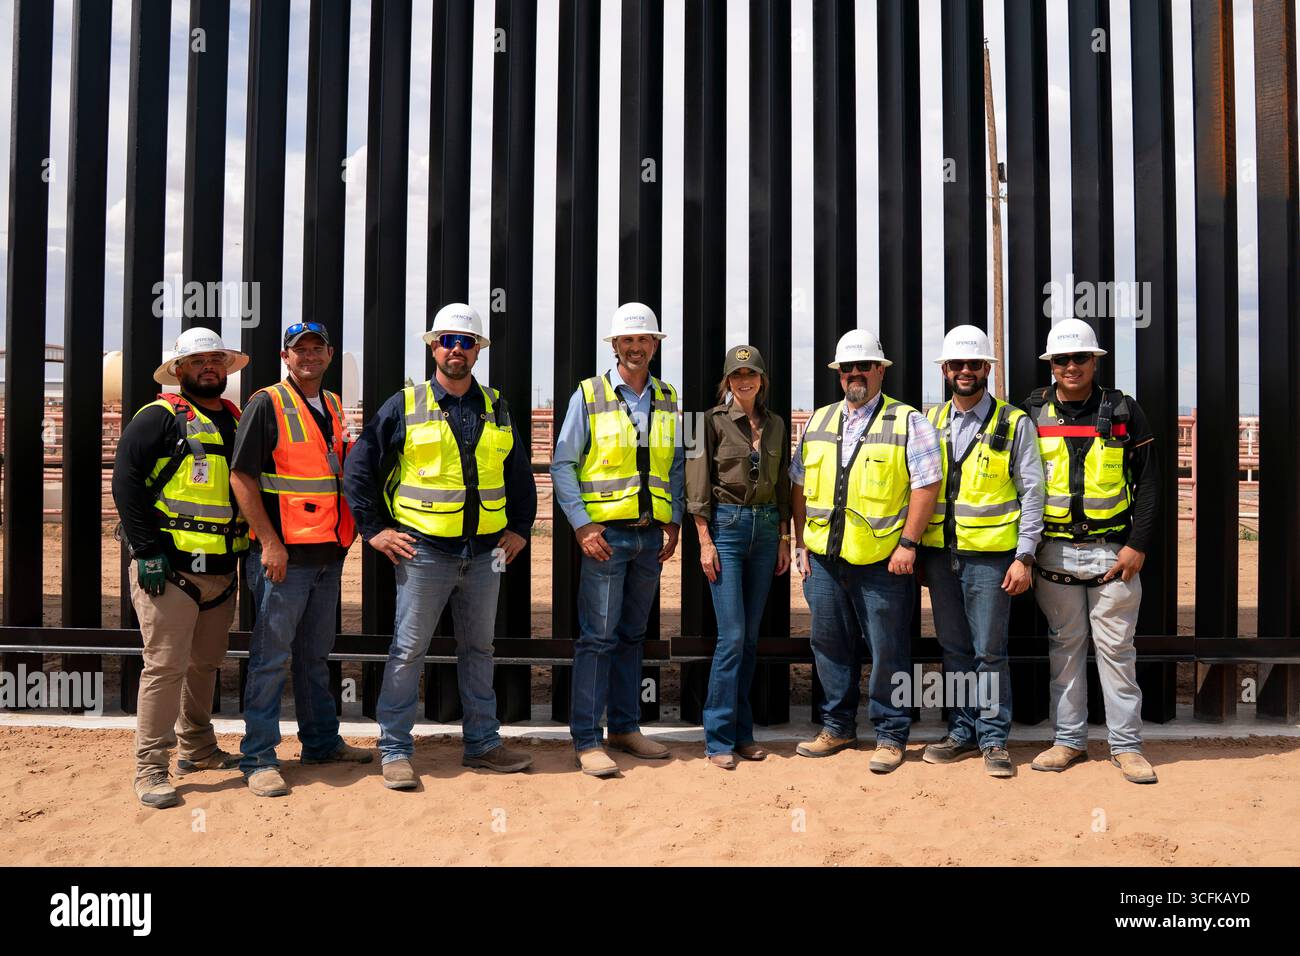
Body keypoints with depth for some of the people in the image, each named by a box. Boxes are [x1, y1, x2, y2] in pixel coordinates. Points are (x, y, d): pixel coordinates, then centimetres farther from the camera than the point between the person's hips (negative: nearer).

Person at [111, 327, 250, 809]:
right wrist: (148, 550, -17)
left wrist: (249, 545, 14)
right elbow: (126, 481, -12)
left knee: (206, 663, 17)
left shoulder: (236, 420, 15)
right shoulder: (160, 418, -6)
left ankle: (198, 748, 32)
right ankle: (151, 769, 4)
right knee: (166, 665, -6)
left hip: (221, 570, 7)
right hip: (169, 568, -7)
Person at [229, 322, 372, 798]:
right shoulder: (267, 404, -7)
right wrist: (269, 541, -17)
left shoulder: (333, 406, 14)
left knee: (316, 655, 17)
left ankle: (322, 741, 28)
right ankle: (258, 759, 6)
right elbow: (241, 477, -13)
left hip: (328, 553, 7)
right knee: (271, 656, -2)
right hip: (283, 554, -7)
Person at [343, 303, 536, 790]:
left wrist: (520, 528, 12)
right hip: (424, 551, -4)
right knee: (408, 651, 0)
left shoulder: (497, 408, 11)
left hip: (485, 551, 4)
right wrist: (374, 529, -4)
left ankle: (483, 743, 24)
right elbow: (359, 467, 1)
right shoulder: (405, 405, -1)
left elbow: (519, 473, 20)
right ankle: (395, 752, 11)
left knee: (478, 650, 13)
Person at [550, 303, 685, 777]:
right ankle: (586, 740, 2)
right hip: (606, 533, -4)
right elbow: (562, 465, -3)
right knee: (598, 636, -5)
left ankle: (625, 728, 23)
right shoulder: (589, 396, -2)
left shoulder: (668, 400, 11)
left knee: (632, 635, 13)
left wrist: (674, 521, 8)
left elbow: (677, 465, 17)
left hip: (651, 535, 5)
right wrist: (581, 525, -11)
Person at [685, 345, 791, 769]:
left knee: (751, 637, 8)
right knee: (732, 635, -9)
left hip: (766, 528, 5)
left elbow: (783, 485, 15)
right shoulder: (712, 421, -3)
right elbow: (698, 485, -6)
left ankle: (742, 732, 17)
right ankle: (719, 738, 1)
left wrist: (784, 538, 11)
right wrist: (705, 541, -11)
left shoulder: (775, 424, 11)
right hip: (726, 526, -5)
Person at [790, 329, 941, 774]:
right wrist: (802, 543, 10)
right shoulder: (818, 422, 13)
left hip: (883, 562, -5)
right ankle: (837, 726, 27)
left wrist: (908, 543, -13)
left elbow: (926, 484, -7)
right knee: (831, 645, 13)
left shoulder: (908, 422, -1)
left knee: (888, 651, 2)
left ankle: (891, 735, 15)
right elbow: (800, 486, 16)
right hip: (823, 558, 5)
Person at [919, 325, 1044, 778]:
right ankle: (962, 731, 23)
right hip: (940, 553, 4)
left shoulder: (1014, 424, -1)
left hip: (990, 555, -4)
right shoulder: (931, 422, 11)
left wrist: (1024, 557, -8)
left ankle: (994, 738, 12)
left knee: (989, 651, 0)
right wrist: (916, 551, 10)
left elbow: (1031, 493, -2)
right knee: (954, 649, 11)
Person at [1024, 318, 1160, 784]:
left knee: (1116, 649, 2)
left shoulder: (1123, 411, 3)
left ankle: (1126, 744, 12)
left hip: (1112, 552, -1)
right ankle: (1069, 739, 19)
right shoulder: (1033, 414, 5)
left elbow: (1149, 482, 3)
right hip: (1055, 553, 1)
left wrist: (1138, 545, -6)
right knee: (1064, 647, 9)